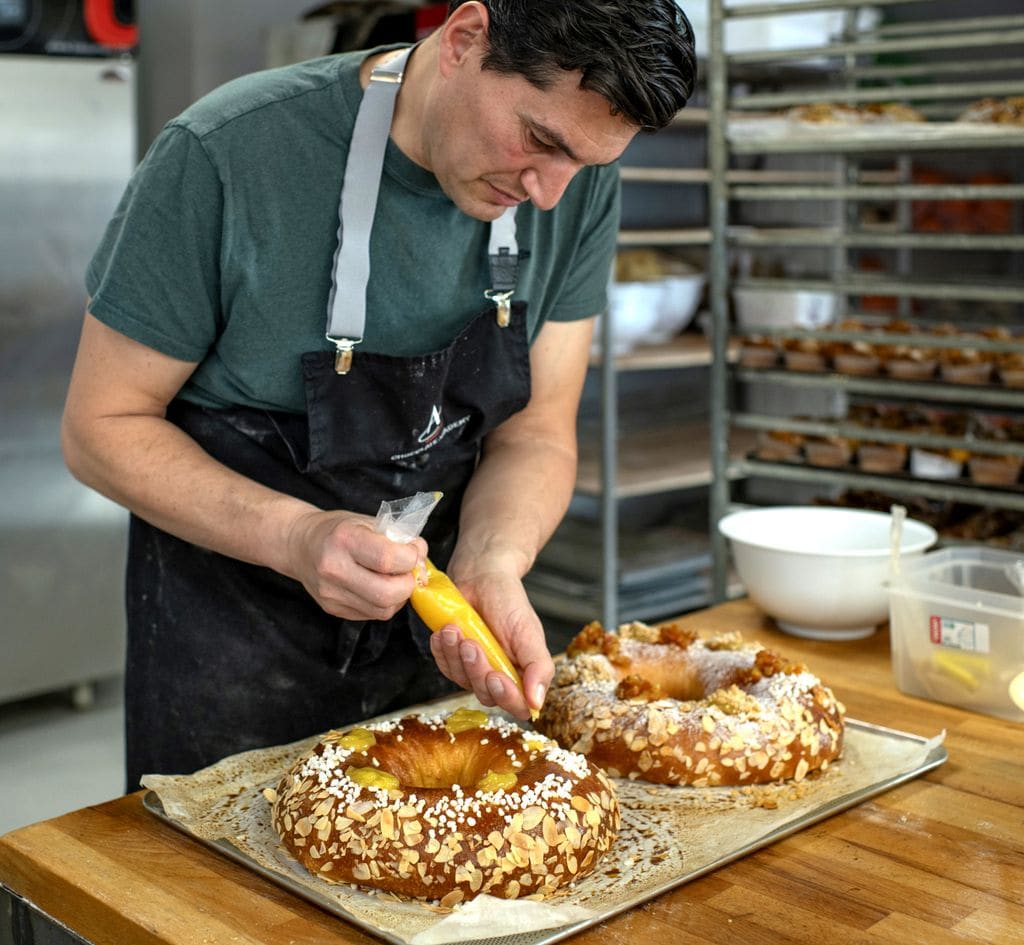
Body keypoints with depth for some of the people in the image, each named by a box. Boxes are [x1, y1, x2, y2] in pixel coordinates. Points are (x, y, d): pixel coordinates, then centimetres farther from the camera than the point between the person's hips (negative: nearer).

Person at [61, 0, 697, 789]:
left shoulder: (580, 186, -11)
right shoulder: (225, 156, -24)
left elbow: (536, 433, -6)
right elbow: (103, 427, -17)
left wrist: (490, 567, -27)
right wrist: (294, 537, -32)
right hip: (233, 627, -3)